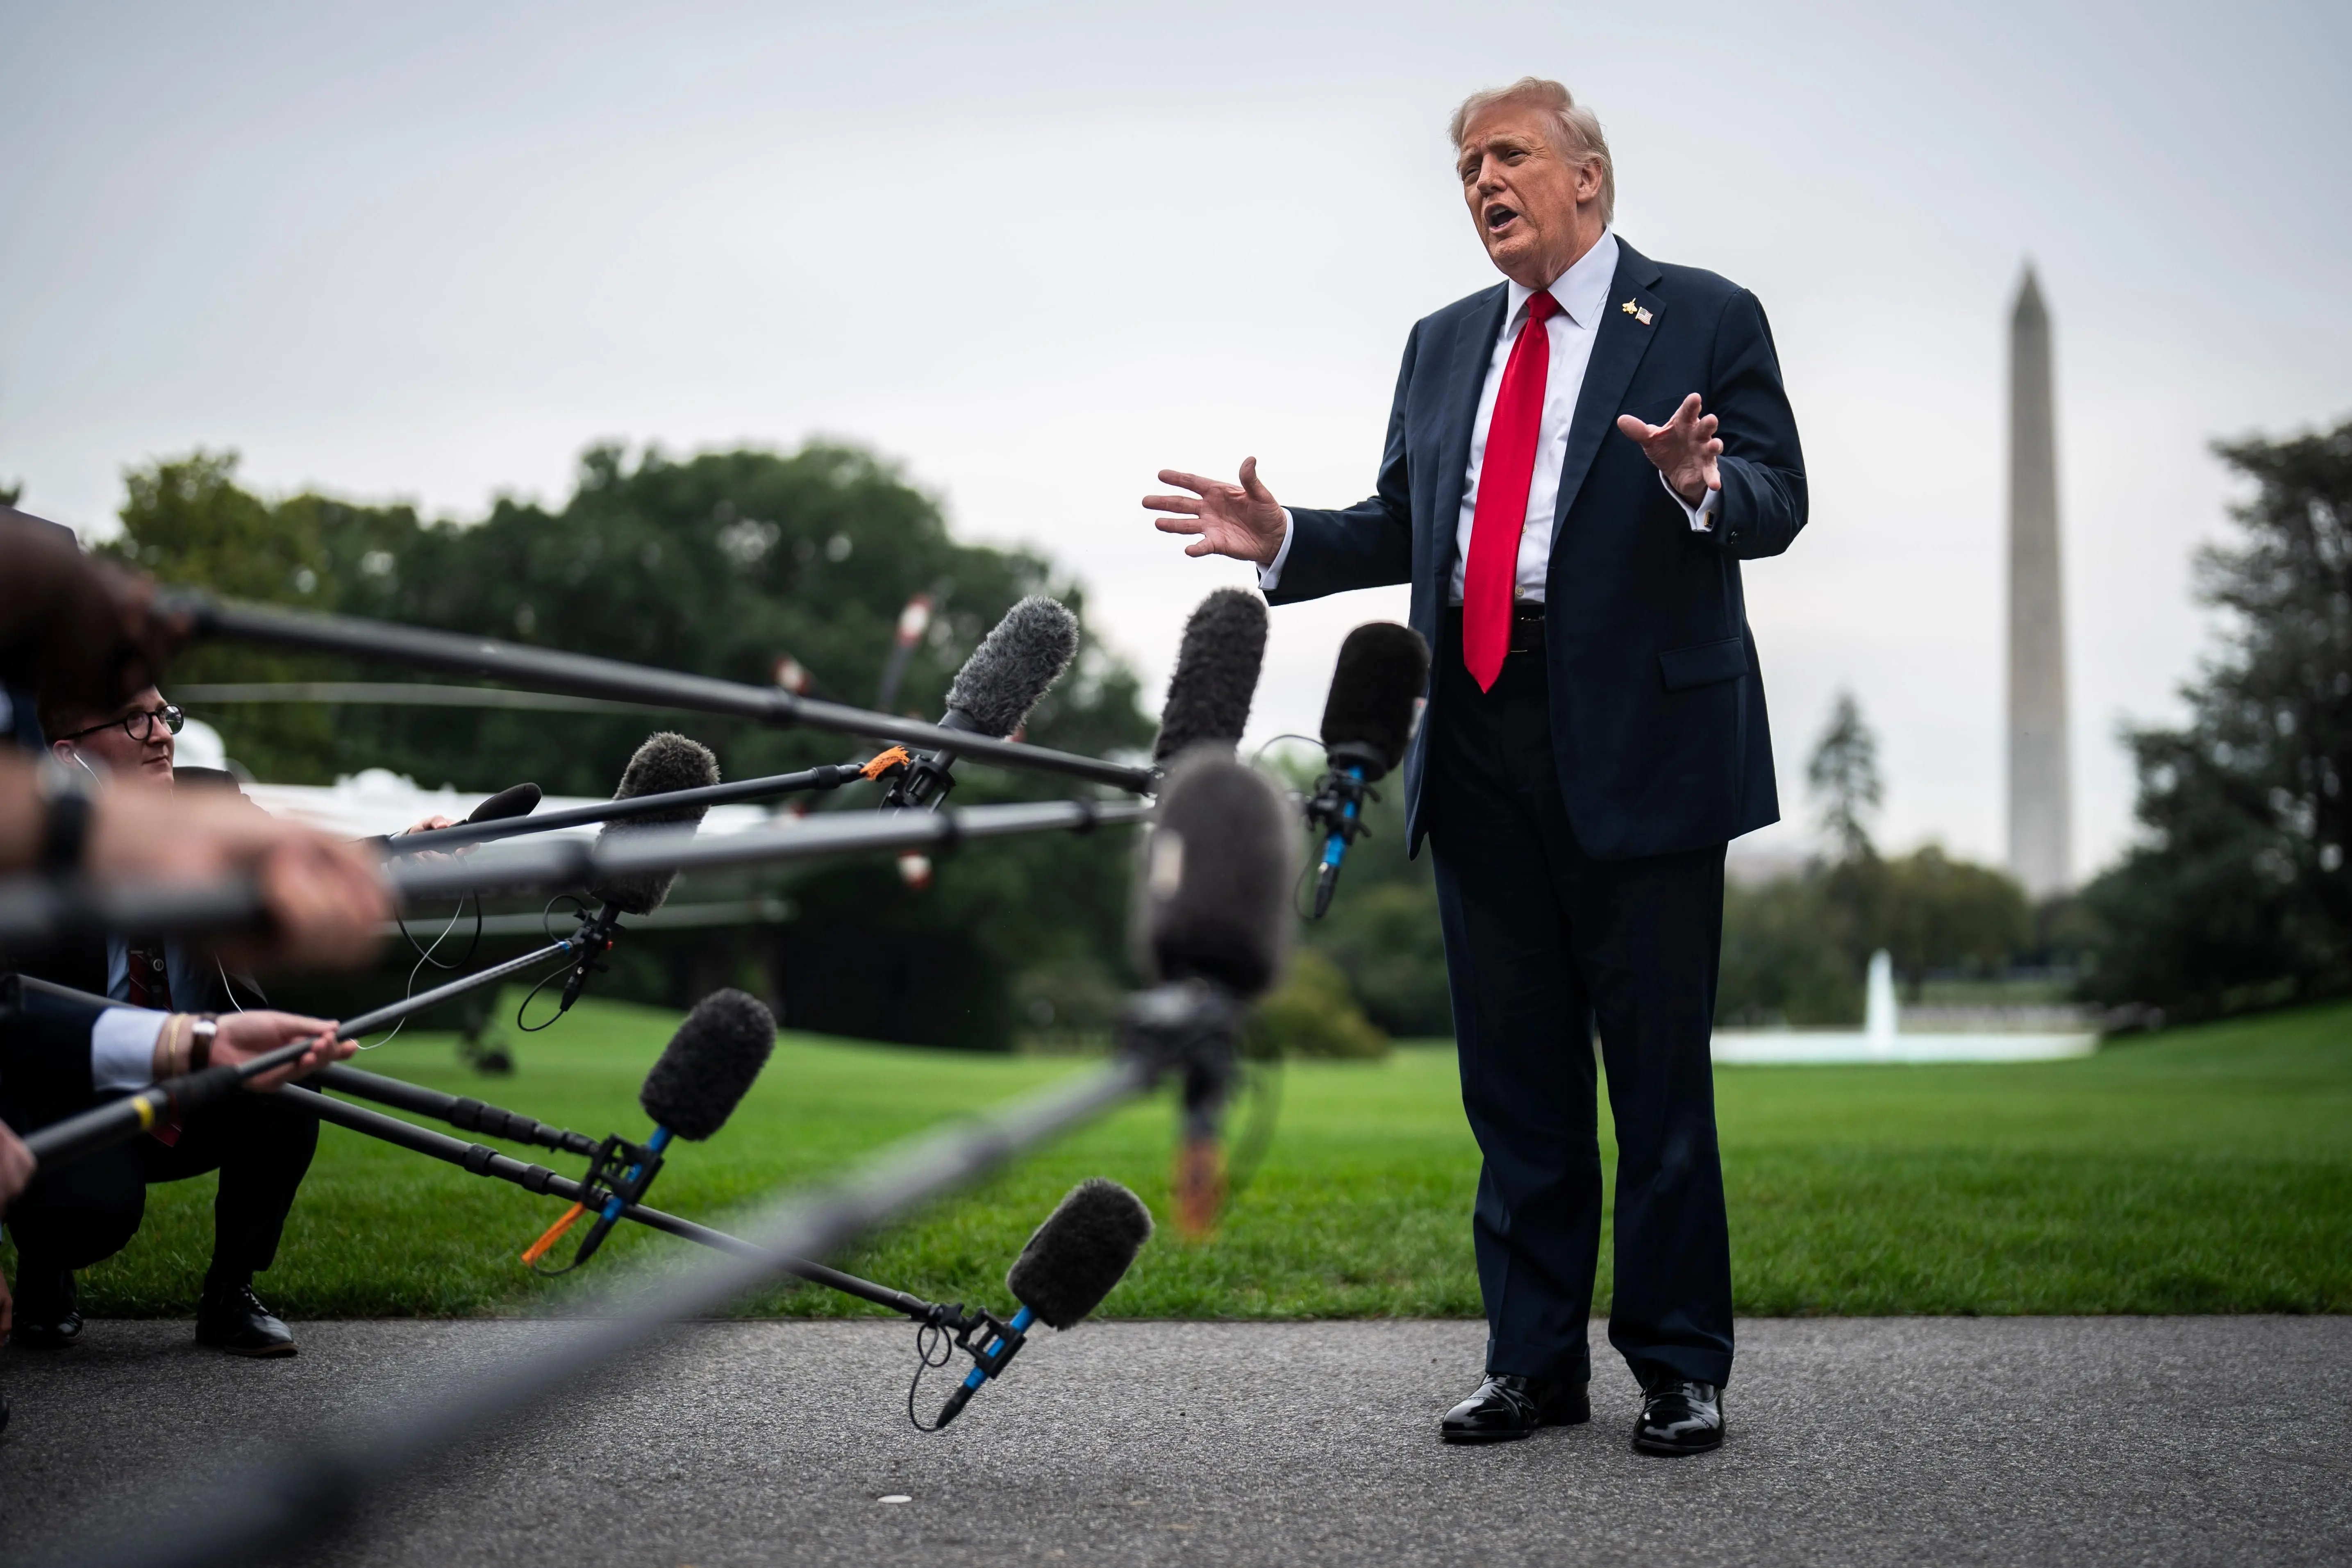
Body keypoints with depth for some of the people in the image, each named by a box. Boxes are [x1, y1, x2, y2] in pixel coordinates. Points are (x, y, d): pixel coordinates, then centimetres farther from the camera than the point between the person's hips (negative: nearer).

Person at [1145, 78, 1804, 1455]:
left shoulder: (1705, 321, 2)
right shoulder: (1444, 346, 18)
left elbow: (1777, 506, -6)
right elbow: (1404, 526, 19)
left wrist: (1699, 483, -27)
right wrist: (1285, 539, 4)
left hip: (1640, 737, -5)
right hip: (1483, 747, 5)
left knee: (1658, 1069, 0)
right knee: (1515, 1073, 10)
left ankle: (1683, 1368, 11)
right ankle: (1536, 1362, 20)